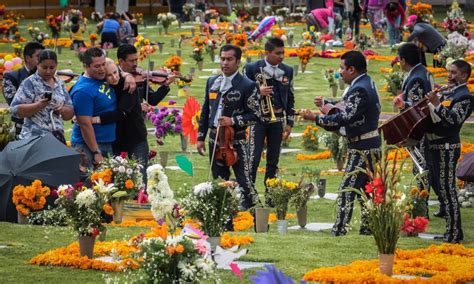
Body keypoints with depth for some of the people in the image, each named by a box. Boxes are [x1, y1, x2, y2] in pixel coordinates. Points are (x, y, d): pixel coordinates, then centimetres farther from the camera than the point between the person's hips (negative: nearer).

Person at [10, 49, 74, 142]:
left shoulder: (60, 84, 15)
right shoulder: (30, 83, -2)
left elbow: (70, 112, 17)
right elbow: (15, 109, -10)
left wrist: (62, 110, -6)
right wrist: (39, 105, -24)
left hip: (57, 138, 6)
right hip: (34, 138, -6)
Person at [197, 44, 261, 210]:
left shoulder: (247, 86, -7)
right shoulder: (212, 82, 10)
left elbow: (254, 115, -7)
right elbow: (205, 111, 15)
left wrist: (233, 121, -20)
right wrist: (200, 137, 12)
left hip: (236, 140, -5)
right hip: (215, 139, 5)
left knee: (244, 181, -9)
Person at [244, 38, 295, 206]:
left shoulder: (287, 71, 7)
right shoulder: (252, 69, -4)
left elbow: (290, 98, 12)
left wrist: (289, 122, 8)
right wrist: (258, 92, -20)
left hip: (277, 120, 4)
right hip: (259, 118, -4)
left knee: (273, 160, 6)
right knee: (253, 158, -11)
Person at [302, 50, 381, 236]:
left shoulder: (360, 90, -20)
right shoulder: (366, 84, 13)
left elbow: (345, 117, -28)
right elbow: (348, 107, 21)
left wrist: (316, 118, -23)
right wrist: (326, 104, 14)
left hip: (362, 149, -11)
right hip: (370, 146, 11)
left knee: (347, 190, -10)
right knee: (365, 189, 15)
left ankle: (339, 231, -11)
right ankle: (367, 228, 20)